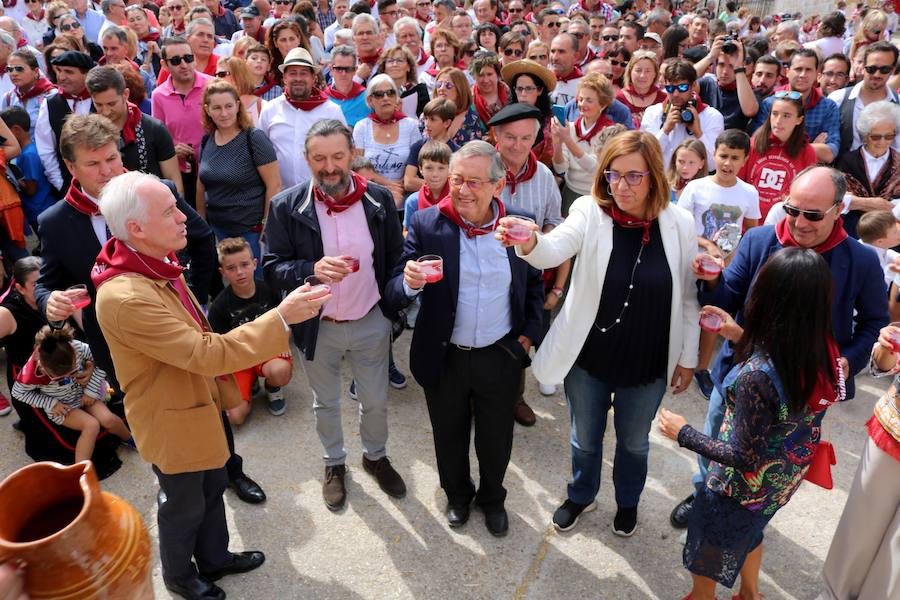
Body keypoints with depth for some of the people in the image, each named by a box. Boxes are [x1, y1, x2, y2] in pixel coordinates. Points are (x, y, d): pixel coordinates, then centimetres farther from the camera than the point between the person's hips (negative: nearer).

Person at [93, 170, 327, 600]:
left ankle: (214, 558, 49)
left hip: (198, 402, 8)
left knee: (212, 487, 26)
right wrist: (281, 318, -35)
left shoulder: (155, 264, -4)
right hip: (172, 419, -8)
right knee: (184, 506, 16)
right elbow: (206, 353, -35)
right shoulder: (124, 298, -35)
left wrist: (223, 386, 17)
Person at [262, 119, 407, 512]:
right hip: (317, 329, 0)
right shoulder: (286, 207, -12)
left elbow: (396, 260, 0)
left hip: (370, 324, 1)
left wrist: (393, 310, -7)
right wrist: (313, 270, -32)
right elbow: (272, 269, -14)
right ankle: (334, 464, 46)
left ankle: (376, 456, 46)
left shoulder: (379, 199, -7)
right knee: (325, 403, 21)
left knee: (375, 401, 18)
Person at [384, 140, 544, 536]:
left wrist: (530, 332, 0)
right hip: (445, 358, 0)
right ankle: (458, 495, 50)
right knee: (449, 436, 21)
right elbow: (394, 295, -14)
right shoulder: (426, 225, -13)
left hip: (501, 356, 1)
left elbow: (534, 284, 8)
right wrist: (410, 283, -36)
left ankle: (492, 497, 49)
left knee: (496, 438, 20)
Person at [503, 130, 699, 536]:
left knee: (633, 442, 25)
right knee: (585, 438, 23)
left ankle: (628, 501, 54)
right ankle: (581, 495, 53)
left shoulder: (679, 224, -11)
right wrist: (529, 243, -57)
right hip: (588, 357, 0)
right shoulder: (590, 211, -15)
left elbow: (688, 297, -3)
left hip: (647, 364, 1)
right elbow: (554, 250, -34)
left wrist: (687, 358, 3)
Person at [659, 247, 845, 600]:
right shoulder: (825, 352, -18)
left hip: (742, 486, -6)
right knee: (749, 532, 35)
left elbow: (745, 458, -28)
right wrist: (741, 338, 5)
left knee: (708, 547, 24)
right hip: (786, 478, 6)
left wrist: (683, 434, -17)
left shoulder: (756, 375, -38)